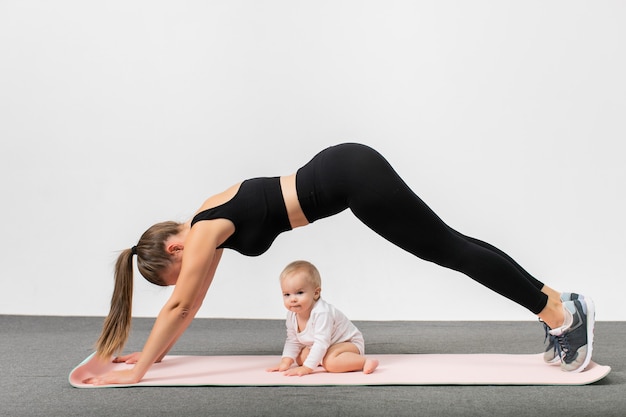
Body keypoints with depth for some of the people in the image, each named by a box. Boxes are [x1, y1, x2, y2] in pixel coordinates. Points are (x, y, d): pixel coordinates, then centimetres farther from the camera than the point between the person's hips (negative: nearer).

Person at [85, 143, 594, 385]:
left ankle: (563, 311, 2)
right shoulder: (209, 228, 14)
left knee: (449, 248, -5)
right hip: (348, 171, 8)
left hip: (352, 175, -8)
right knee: (448, 249, 8)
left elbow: (178, 306, -9)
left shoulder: (206, 228, -10)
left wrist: (137, 371, -2)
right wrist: (153, 354, 26)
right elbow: (192, 305, 23)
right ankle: (556, 309, 14)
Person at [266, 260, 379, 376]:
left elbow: (321, 343, -37)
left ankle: (365, 362, -21)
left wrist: (306, 368, -39)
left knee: (330, 362, -34)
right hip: (325, 348, 9)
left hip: (349, 343, -9)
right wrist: (285, 362, -12)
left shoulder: (321, 313, -34)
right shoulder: (292, 315, -9)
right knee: (300, 357, 2)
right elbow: (293, 341, 2)